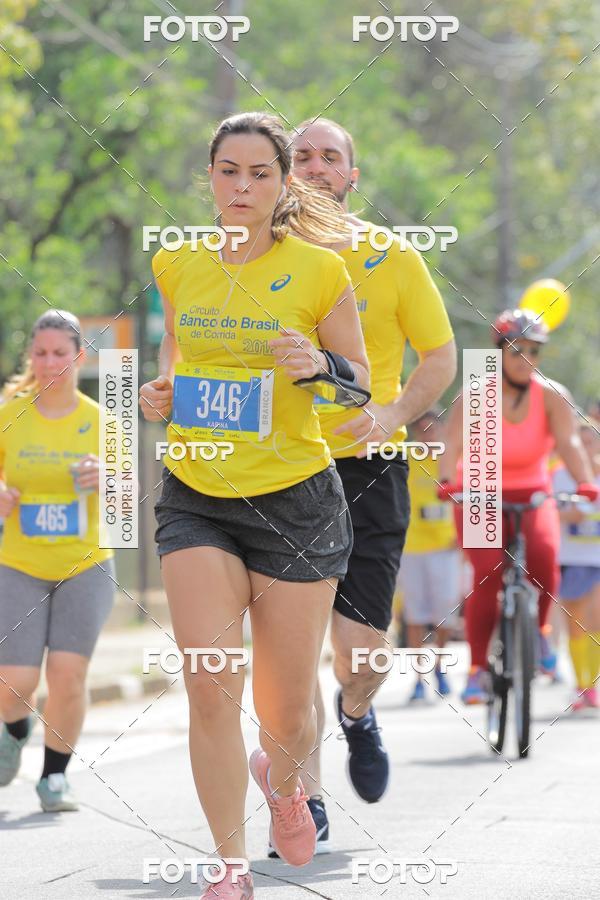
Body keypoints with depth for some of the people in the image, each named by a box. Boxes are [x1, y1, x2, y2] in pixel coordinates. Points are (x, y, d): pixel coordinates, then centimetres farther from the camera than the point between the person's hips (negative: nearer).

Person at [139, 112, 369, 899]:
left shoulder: (319, 270, -5)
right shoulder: (177, 265, 4)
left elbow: (361, 381, 3)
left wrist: (318, 364, -18)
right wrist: (161, 393, 2)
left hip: (295, 500, -2)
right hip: (196, 499, 2)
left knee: (286, 710, 5)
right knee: (211, 688, -15)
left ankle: (281, 777, 42)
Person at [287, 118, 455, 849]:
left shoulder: (393, 258, 4)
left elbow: (440, 356, 6)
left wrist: (395, 412, -11)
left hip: (366, 467, -1)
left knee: (362, 643, -5)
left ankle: (355, 713, 30)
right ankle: (306, 796, 3)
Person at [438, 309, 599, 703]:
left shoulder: (552, 395, -10)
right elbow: (454, 443, -27)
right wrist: (447, 481, -47)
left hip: (532, 493, 1)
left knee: (544, 552, -28)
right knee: (489, 573, -21)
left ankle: (539, 629, 0)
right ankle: (478, 668, -11)